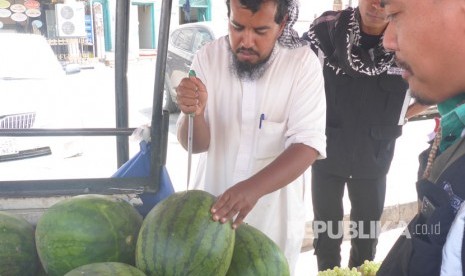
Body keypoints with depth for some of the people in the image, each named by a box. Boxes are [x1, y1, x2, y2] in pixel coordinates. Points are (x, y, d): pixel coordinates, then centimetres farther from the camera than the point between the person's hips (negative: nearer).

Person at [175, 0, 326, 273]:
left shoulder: (303, 62, -13)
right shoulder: (209, 56, -8)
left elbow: (307, 144, -20)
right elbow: (196, 144, -8)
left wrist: (254, 187, -36)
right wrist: (193, 113, -30)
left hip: (273, 218, -2)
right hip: (211, 211, 2)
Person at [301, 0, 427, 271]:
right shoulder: (327, 28, -15)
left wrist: (402, 114, -1)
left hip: (374, 157, 1)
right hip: (326, 151, 0)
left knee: (367, 233, 16)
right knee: (326, 230, 15)